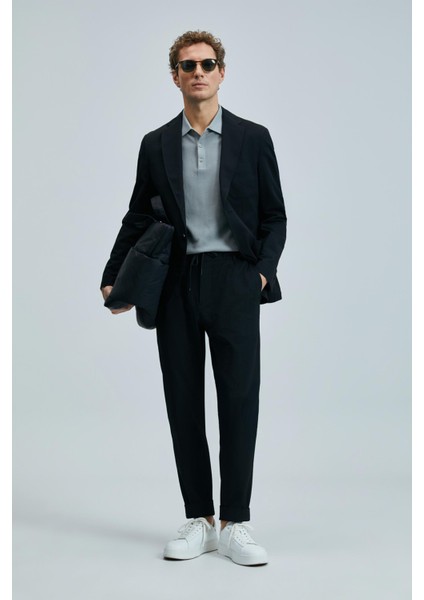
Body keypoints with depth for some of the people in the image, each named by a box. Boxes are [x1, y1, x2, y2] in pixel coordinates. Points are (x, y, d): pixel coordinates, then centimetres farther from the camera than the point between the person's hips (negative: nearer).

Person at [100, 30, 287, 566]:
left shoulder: (253, 138, 5)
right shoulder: (156, 145, 10)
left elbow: (274, 216, 7)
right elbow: (137, 218, 13)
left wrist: (264, 270, -7)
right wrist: (114, 278, 3)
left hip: (234, 281, -2)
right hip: (176, 285, 2)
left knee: (239, 401, -3)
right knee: (183, 403, 5)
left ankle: (234, 525, 6)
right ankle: (198, 521, 15)